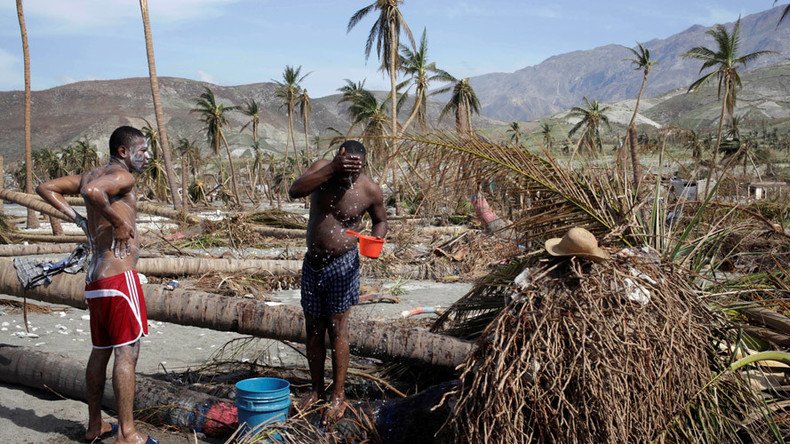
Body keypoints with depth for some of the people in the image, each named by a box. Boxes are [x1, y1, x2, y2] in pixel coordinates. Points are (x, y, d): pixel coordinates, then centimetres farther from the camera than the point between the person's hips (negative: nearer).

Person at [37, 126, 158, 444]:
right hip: (119, 277, -9)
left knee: (101, 352, 16)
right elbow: (92, 192, -32)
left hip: (95, 278, 9)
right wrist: (118, 221, -19)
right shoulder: (123, 177, -12)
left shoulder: (91, 175, 15)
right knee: (127, 353, -5)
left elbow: (45, 188, 19)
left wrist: (79, 219, 13)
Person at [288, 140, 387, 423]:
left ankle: (338, 396, 10)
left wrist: (376, 239, -14)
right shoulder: (323, 168, -7)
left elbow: (380, 220, 8)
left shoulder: (370, 190, -10)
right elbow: (294, 191, -24)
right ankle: (317, 390, 25)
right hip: (313, 263, 4)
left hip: (342, 264, -3)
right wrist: (333, 169, -32)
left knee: (337, 328, -1)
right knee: (313, 329, 10)